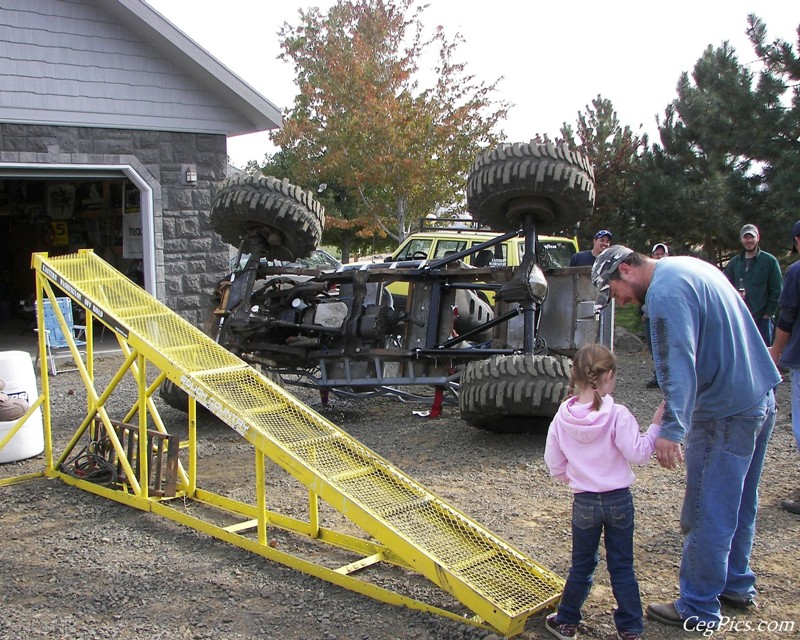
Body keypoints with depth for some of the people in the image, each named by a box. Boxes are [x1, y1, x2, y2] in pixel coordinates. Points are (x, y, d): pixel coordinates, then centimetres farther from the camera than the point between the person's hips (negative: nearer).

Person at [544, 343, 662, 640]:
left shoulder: (562, 417, -7)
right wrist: (655, 426, -7)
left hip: (584, 502, 2)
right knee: (622, 567, 11)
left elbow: (554, 464, 0)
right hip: (619, 500, -2)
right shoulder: (617, 415, -17)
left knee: (581, 565, 17)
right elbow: (638, 453, -17)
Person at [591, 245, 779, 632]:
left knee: (706, 516, 1)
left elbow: (678, 360, -29)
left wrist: (671, 428, -35)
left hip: (726, 414, -10)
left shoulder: (666, 292, -17)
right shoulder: (690, 267, 13)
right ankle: (736, 585, 37)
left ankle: (698, 611, 12)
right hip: (760, 397, 10)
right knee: (739, 505, 22)